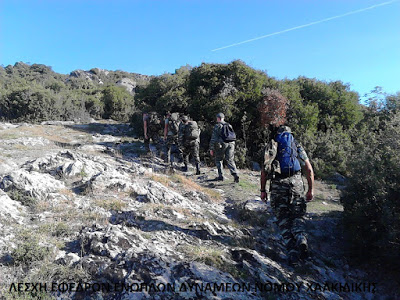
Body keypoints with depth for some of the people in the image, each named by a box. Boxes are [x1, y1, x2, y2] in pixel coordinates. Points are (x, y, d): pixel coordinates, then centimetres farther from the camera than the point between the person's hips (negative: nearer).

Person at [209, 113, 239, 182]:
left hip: (221, 144, -4)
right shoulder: (229, 125, 16)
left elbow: (213, 138, -7)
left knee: (219, 160, 13)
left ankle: (221, 176, 11)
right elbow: (233, 136, 19)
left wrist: (211, 148, -5)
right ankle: (235, 174, -14)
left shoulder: (217, 126, -2)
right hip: (231, 144, 4)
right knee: (230, 161, 4)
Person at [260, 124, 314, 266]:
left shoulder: (270, 145, 8)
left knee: (283, 218, 8)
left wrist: (263, 190, 6)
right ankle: (301, 239, -16)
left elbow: (264, 170, 0)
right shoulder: (296, 144, 15)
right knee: (298, 216, 12)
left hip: (278, 184, -1)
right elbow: (309, 170, 10)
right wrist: (311, 189, 15)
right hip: (296, 181, 2)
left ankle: (292, 251, 0)